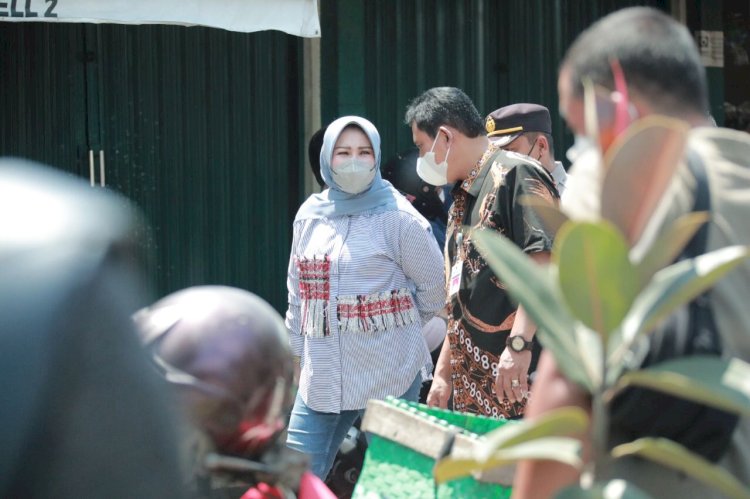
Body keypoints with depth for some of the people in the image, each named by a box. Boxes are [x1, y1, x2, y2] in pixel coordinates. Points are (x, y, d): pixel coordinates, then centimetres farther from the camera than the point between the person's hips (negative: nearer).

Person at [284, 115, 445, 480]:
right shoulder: (310, 214, 8)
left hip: (388, 373, -5)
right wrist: (297, 350, 18)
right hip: (322, 374, 5)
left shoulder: (397, 217, -7)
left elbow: (435, 285, 0)